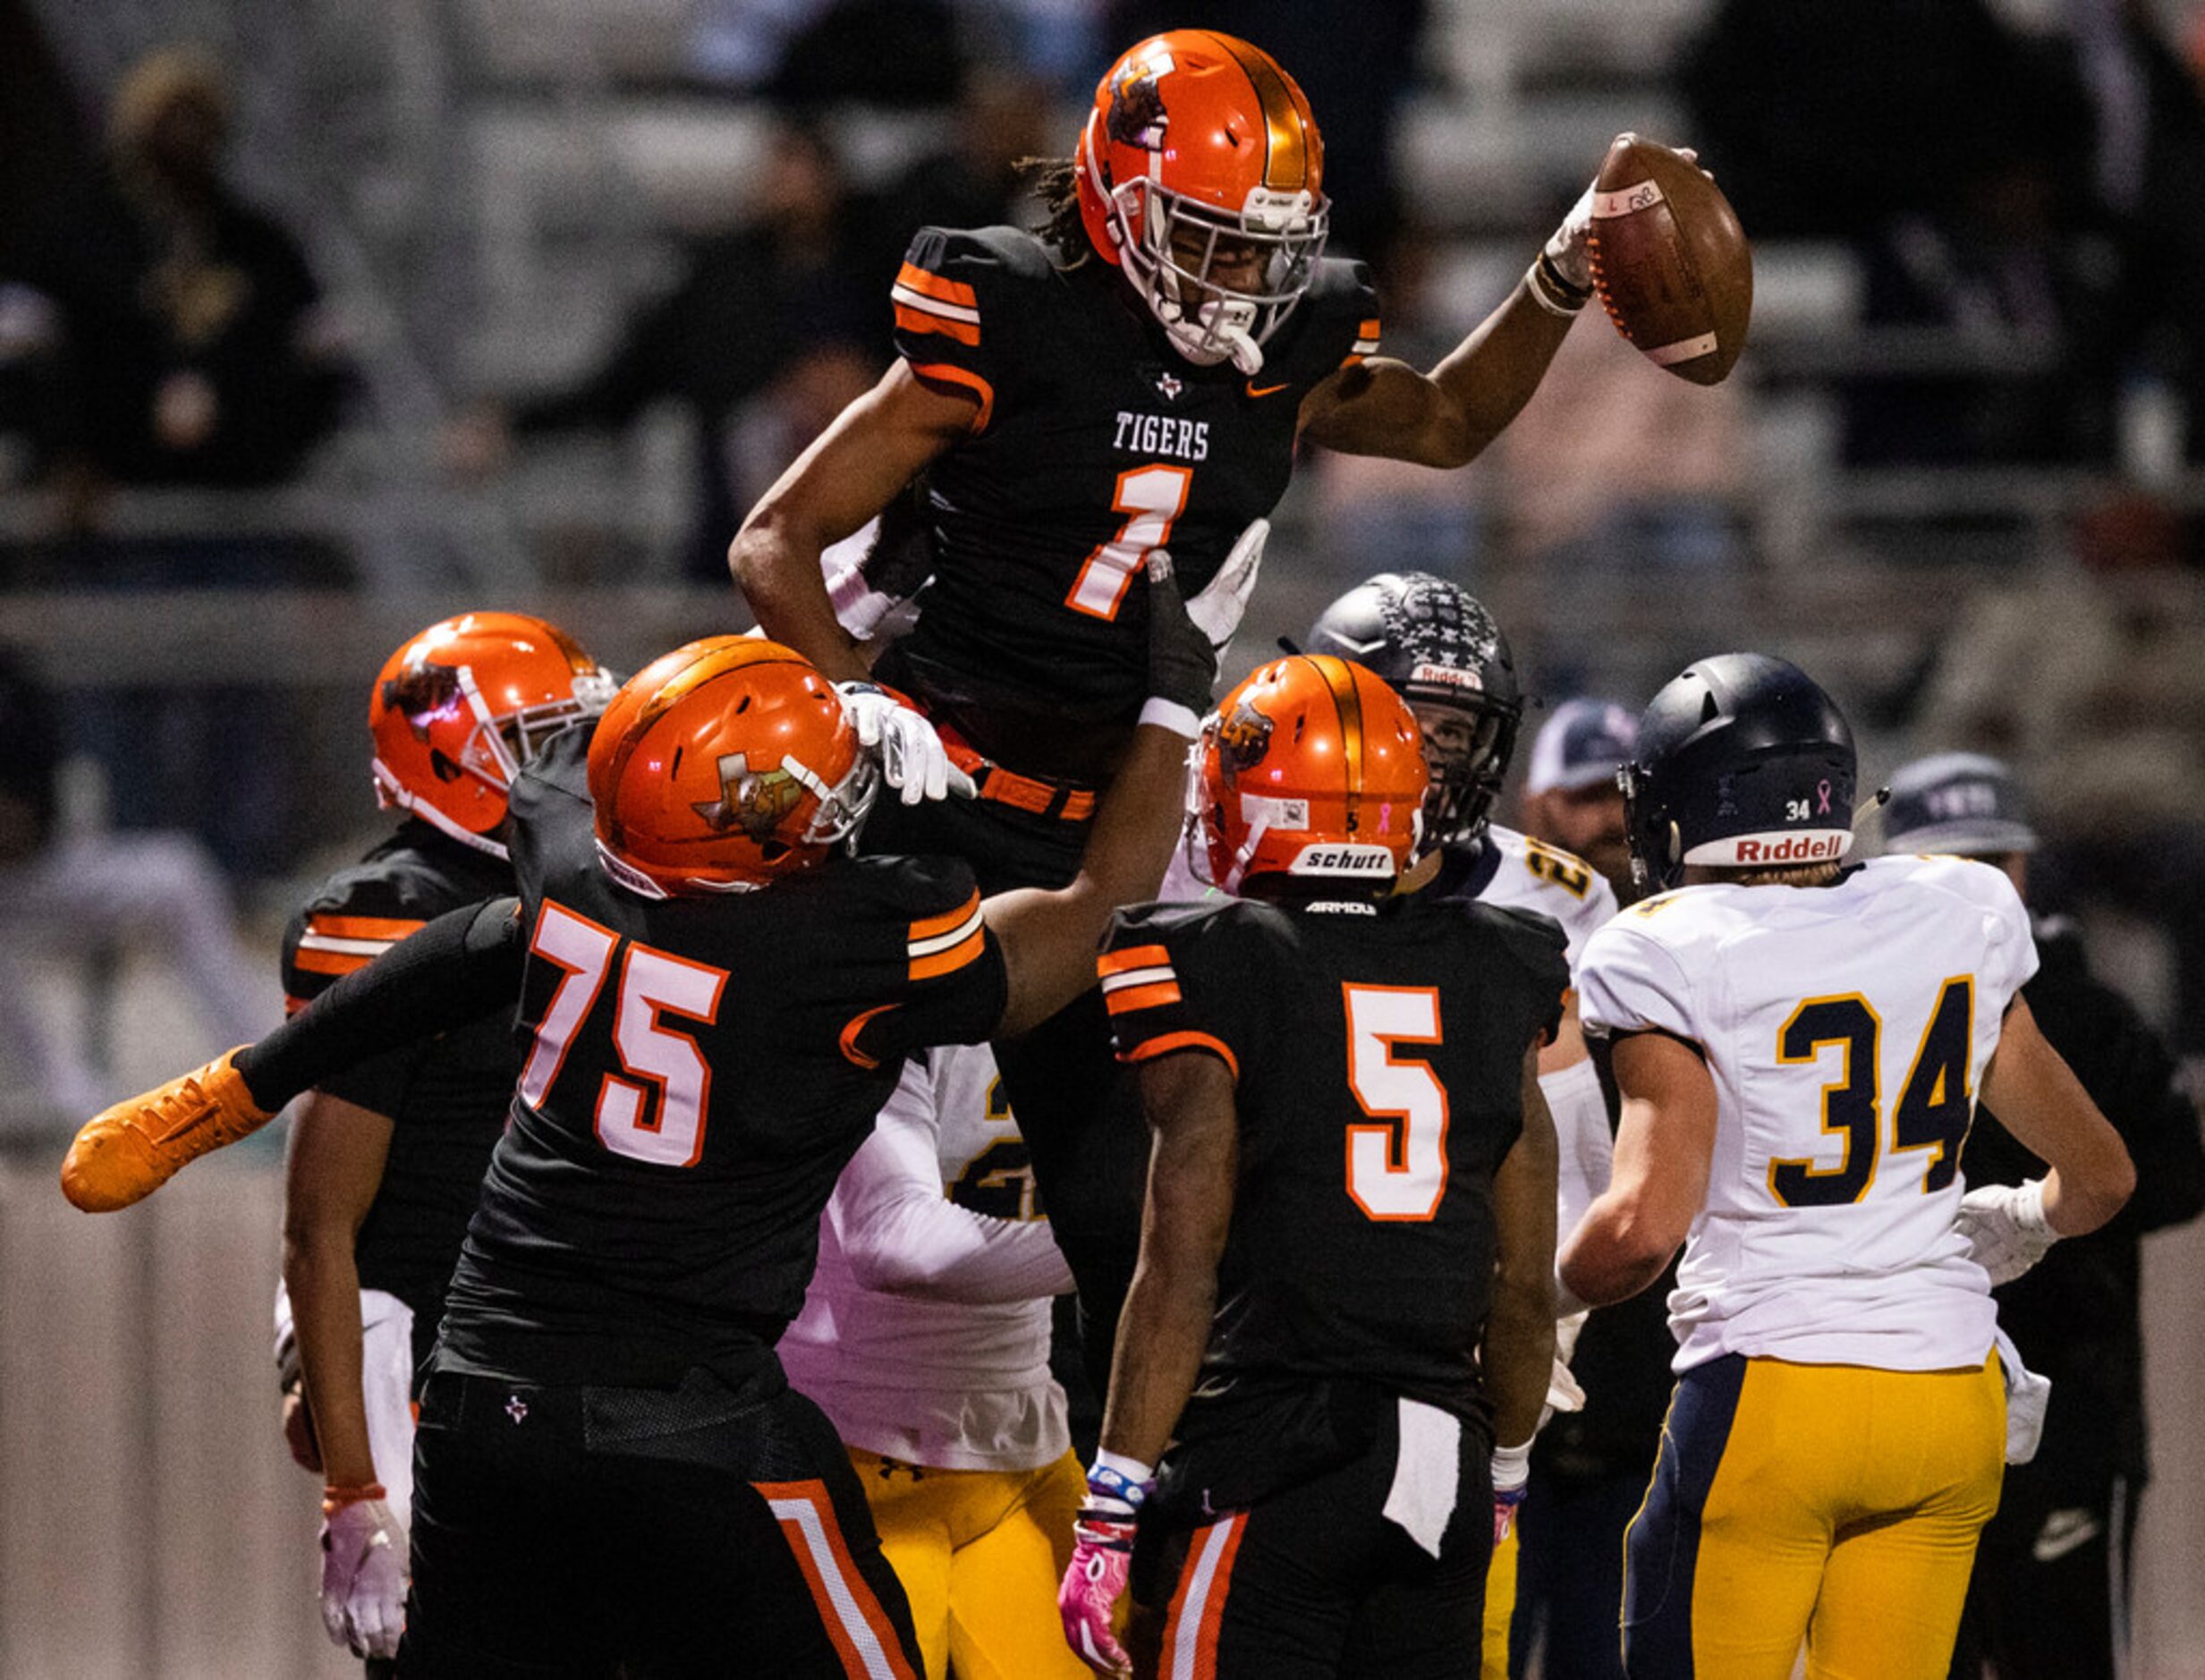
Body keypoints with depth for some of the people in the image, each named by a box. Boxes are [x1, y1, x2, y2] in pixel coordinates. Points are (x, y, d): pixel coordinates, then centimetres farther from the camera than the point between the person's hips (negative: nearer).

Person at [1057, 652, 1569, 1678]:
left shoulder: (1212, 977, -5)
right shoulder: (1491, 982, 9)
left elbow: (1181, 1269, -10)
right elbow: (1525, 1285, 12)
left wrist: (1111, 1514, -7)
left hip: (1267, 1475, -5)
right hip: (1448, 1471, 5)